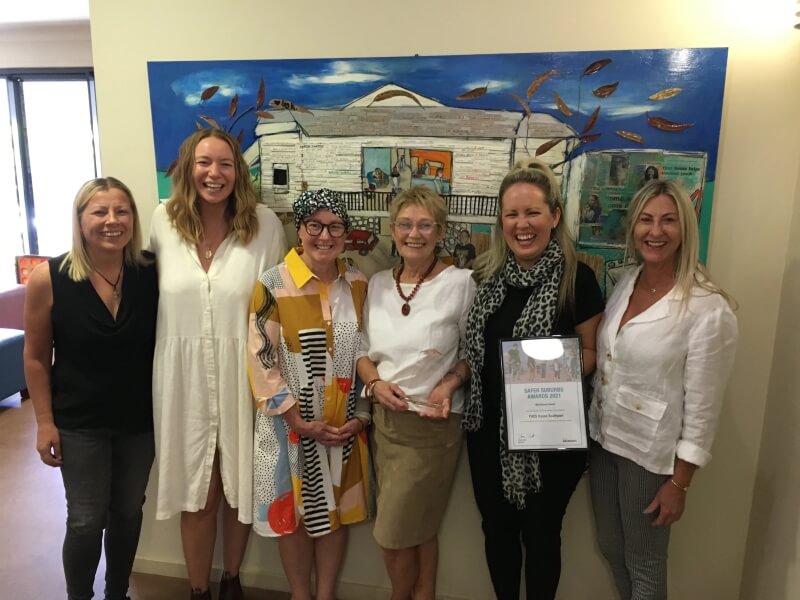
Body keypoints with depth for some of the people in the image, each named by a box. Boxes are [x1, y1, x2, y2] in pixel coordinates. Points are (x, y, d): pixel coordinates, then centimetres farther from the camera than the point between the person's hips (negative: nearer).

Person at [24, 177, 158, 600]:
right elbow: (36, 357, -6)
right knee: (86, 521, 8)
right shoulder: (48, 279, -14)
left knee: (128, 511, 19)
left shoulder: (152, 273, -12)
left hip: (140, 419, 2)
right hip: (79, 422, -2)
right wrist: (44, 421, -6)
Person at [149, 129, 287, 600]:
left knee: (240, 489, 15)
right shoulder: (163, 221, 0)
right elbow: (148, 286, 14)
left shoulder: (265, 224, -8)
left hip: (243, 379, -1)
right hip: (184, 379, 1)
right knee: (196, 495, 12)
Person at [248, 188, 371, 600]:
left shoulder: (359, 284, 0)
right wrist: (301, 422, -14)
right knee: (294, 512, 13)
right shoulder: (273, 285, -12)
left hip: (345, 424, 3)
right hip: (291, 424, -3)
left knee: (337, 510, 15)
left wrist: (362, 415, -3)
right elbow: (262, 363, -13)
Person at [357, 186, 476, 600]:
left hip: (432, 424, -4)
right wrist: (375, 383, -8)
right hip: (384, 419, 5)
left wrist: (451, 383, -17)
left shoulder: (460, 283, -11)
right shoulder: (378, 283, 4)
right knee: (417, 530, 18)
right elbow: (364, 350, 10)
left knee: (394, 535, 6)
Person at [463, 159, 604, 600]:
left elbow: (590, 352, -5)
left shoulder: (577, 278, -12)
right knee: (496, 526, 19)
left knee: (540, 532, 14)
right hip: (488, 426, 4)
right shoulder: (485, 274, 0)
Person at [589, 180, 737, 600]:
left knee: (644, 564, 14)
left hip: (650, 452, -6)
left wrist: (679, 482, -13)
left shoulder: (708, 308, -18)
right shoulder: (624, 284, 2)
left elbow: (702, 407, -15)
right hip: (603, 438, 6)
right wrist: (590, 424, 10)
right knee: (611, 549, 22)